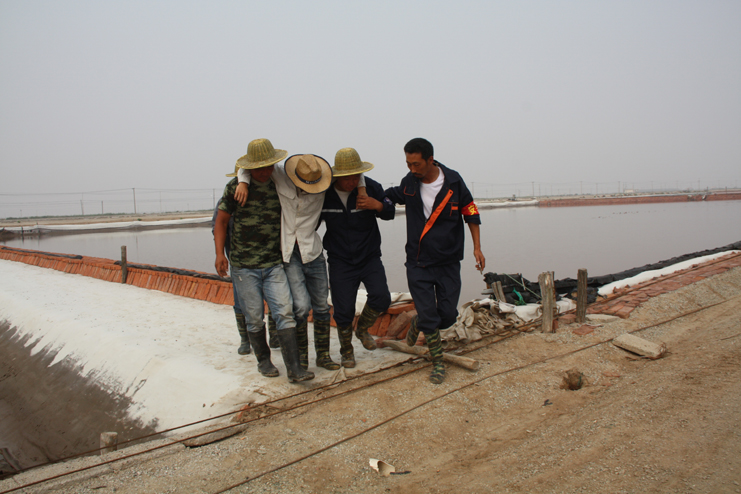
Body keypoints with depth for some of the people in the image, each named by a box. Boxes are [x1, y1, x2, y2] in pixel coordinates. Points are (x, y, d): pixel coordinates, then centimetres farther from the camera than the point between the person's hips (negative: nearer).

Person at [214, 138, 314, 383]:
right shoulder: (235, 187, -3)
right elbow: (221, 221, 3)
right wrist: (219, 254, -8)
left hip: (274, 264, 2)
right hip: (243, 266, -1)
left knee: (284, 312, -8)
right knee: (255, 318, 5)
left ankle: (294, 368, -6)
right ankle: (263, 360, 26)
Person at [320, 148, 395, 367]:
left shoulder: (371, 187, -9)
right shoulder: (324, 193, -10)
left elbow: (390, 213, 2)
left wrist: (377, 205, -19)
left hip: (370, 257, 1)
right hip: (340, 261, -1)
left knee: (381, 298, -16)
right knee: (343, 311, 0)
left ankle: (362, 328, 17)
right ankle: (346, 351, 26)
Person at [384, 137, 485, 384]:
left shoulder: (453, 181, -9)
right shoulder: (409, 182, -3)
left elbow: (470, 212, 2)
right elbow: (393, 196, 20)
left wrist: (477, 247, 1)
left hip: (448, 262, 0)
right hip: (418, 262, 1)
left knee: (448, 315, 1)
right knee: (428, 314, -4)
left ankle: (419, 323, 34)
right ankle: (438, 362, 15)